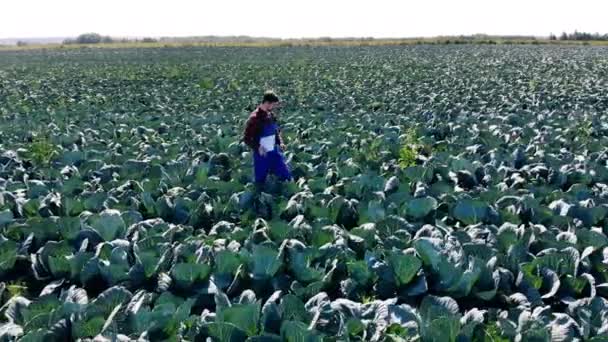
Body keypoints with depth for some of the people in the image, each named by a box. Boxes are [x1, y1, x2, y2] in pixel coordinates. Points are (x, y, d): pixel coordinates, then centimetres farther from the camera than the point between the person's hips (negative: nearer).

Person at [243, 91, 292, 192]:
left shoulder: (272, 115, 3)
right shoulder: (254, 118, -17)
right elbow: (246, 138, -15)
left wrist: (280, 142, 0)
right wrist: (257, 147, -27)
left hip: (274, 152, 6)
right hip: (261, 155, -6)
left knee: (286, 176, 8)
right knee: (260, 183, 7)